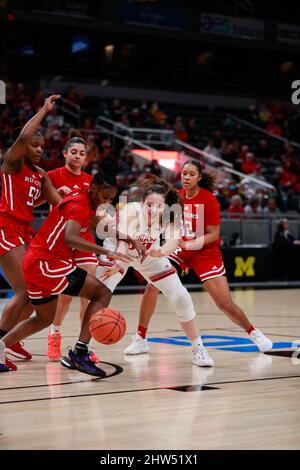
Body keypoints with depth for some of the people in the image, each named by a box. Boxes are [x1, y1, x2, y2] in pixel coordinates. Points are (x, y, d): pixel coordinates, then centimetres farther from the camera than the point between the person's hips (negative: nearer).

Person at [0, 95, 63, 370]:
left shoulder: (41, 174, 16)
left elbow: (60, 204, 14)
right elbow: (24, 136, -25)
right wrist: (44, 111, -15)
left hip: (25, 231, 9)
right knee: (24, 292, -15)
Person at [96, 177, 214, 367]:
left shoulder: (169, 215, -24)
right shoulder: (132, 211, -36)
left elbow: (174, 240, -40)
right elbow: (123, 242, -52)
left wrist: (161, 251, -63)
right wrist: (117, 265, -72)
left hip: (150, 254, 3)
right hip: (118, 252, -3)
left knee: (181, 298, -4)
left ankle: (198, 348, 12)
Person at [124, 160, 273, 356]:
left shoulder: (209, 199, -16)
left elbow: (213, 235, -16)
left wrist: (191, 244, -28)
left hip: (206, 253, -4)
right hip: (181, 249, 4)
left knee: (226, 304, -7)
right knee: (152, 286, -15)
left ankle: (253, 332, 21)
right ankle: (141, 339, -4)